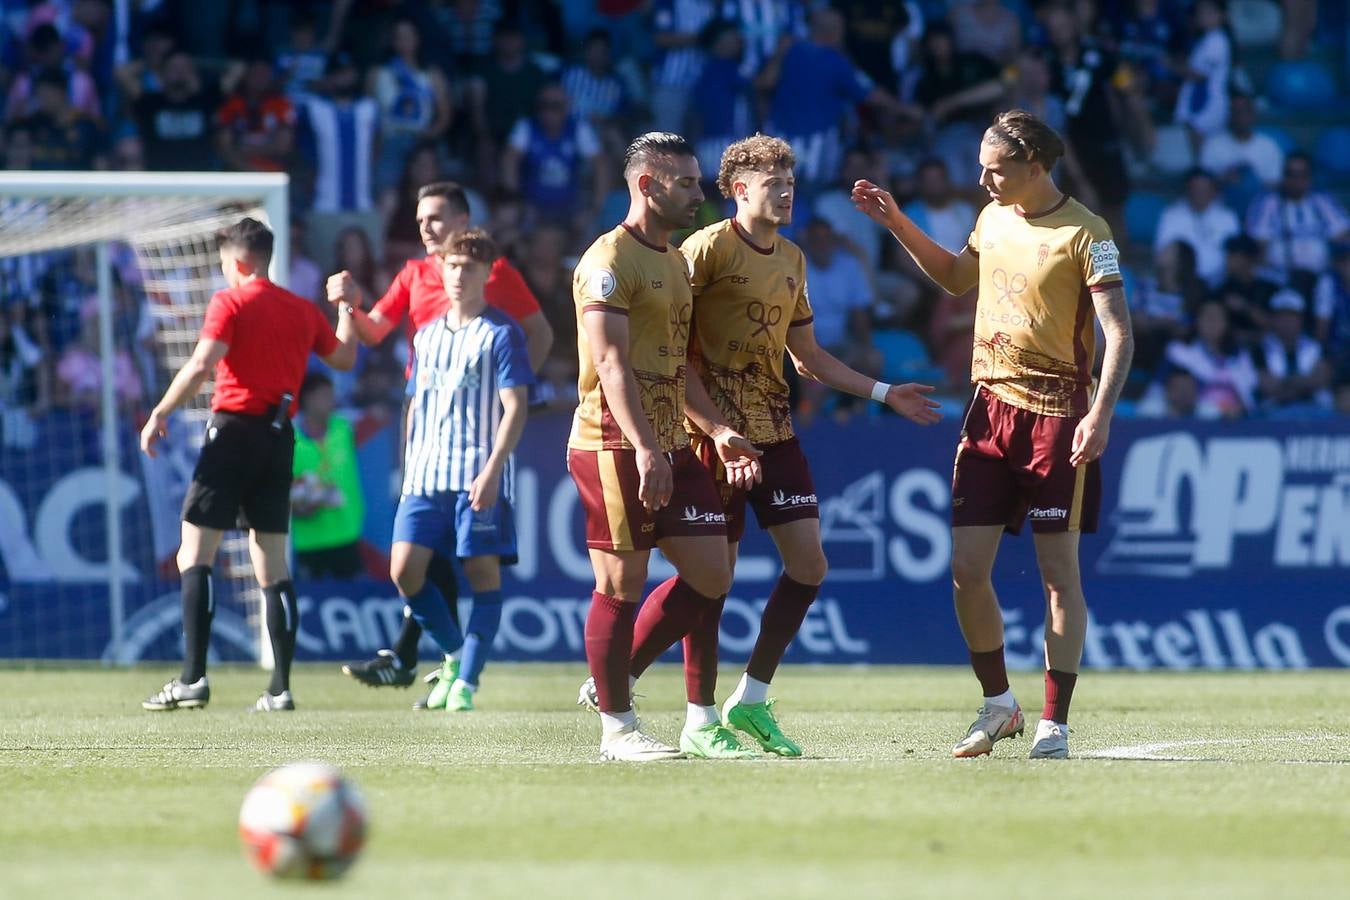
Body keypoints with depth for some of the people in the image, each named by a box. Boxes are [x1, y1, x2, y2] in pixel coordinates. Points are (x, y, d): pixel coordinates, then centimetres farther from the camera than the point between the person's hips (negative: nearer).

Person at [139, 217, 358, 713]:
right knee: (271, 567, 10)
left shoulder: (230, 302, -5)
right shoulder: (303, 309, 13)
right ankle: (280, 687, 5)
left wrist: (160, 413, -10)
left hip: (234, 429, -6)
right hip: (280, 435, 6)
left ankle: (193, 678, -17)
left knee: (194, 555, -5)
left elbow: (202, 364, -17)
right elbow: (344, 357, 28)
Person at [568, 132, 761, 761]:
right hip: (614, 446, -9)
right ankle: (616, 727, 5)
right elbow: (611, 364, -20)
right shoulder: (609, 260, -10)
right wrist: (645, 449, -28)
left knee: (710, 575, 5)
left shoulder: (675, 262, 19)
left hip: (670, 446, 9)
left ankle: (616, 679, 18)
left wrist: (718, 432, 11)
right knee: (622, 584, -3)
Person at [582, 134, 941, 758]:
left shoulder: (791, 259, 14)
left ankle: (751, 701, 13)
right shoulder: (708, 248, -9)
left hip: (776, 429, 7)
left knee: (809, 564, 2)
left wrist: (884, 394, 19)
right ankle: (701, 721, 5)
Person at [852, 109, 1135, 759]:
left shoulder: (1084, 234, -11)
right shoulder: (994, 218, 10)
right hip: (989, 408, 6)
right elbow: (954, 277, 30)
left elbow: (1118, 332, -15)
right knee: (966, 570, 2)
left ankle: (1053, 725, 4)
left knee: (1058, 570, -1)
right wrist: (897, 224, 21)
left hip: (1056, 413, -6)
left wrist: (1100, 414, -26)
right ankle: (998, 705, 19)